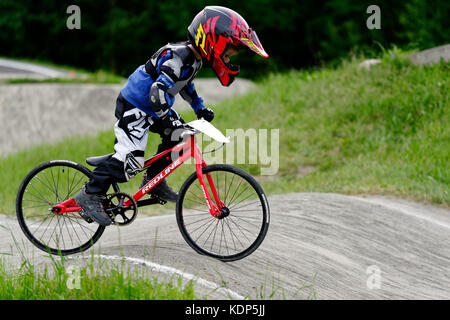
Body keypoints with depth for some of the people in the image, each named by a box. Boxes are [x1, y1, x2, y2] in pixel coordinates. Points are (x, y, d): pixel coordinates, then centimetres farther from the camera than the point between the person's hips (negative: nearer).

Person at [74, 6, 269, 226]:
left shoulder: (193, 58, 4)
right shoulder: (178, 59, -28)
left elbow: (186, 86, 23)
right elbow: (158, 91, -36)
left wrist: (200, 109, 17)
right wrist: (168, 121, -39)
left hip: (151, 107, 10)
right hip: (133, 107, -10)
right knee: (131, 158, -17)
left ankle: (153, 181, 20)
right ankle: (90, 195, -13)